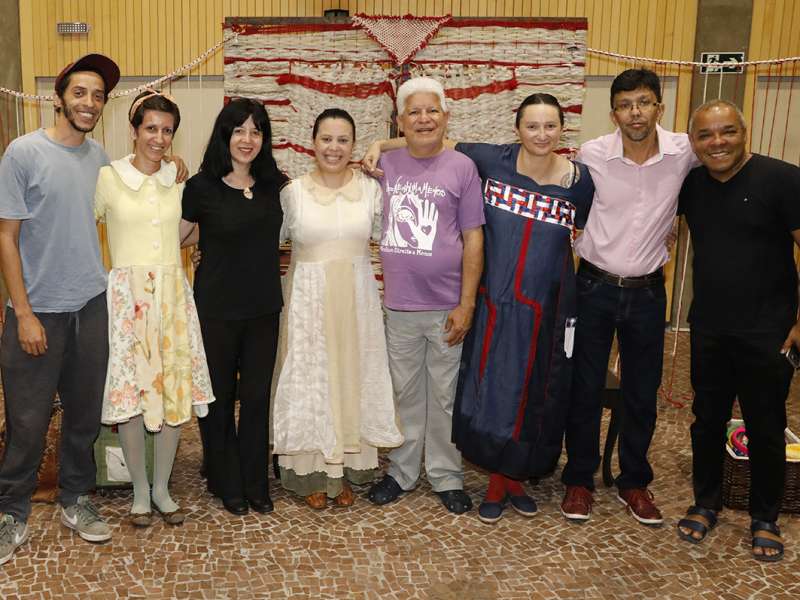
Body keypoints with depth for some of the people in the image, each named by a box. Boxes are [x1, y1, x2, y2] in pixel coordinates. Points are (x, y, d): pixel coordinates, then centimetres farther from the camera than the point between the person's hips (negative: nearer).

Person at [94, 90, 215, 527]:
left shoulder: (178, 180, 8)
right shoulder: (108, 177, -3)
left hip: (172, 295, 3)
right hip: (126, 295, -3)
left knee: (174, 391, 5)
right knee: (129, 393, 2)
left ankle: (162, 487, 23)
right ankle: (140, 491, 21)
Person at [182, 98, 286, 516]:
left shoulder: (275, 184, 2)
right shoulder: (201, 187, -8)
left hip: (264, 308, 3)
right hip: (217, 309, -3)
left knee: (258, 396, 10)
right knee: (219, 397, 10)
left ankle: (255, 483, 26)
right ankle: (226, 483, 28)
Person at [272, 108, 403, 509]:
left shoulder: (370, 189, 2)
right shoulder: (292, 192, -2)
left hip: (355, 299, 2)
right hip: (308, 299, -1)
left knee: (352, 378, 8)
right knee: (309, 379, 4)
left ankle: (345, 470, 23)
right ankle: (312, 473, 19)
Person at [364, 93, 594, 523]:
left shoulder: (579, 180, -5)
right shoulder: (493, 161, -7)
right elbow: (439, 143, 5)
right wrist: (381, 144, 0)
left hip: (545, 308, 1)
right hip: (494, 302, 0)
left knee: (534, 396, 11)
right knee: (491, 391, 6)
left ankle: (516, 476, 33)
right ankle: (497, 480, 25)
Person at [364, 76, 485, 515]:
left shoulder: (461, 167, -2)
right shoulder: (385, 166, 5)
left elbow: (473, 240, -4)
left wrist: (466, 305, -7)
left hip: (446, 307, -2)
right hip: (397, 306, 2)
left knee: (445, 396, 9)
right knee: (404, 393, 14)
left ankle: (446, 476, 26)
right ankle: (401, 471, 30)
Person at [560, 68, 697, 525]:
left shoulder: (683, 152, -9)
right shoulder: (592, 155, -10)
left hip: (647, 291, 1)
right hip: (595, 287, -1)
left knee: (643, 393, 12)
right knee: (586, 389, 7)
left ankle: (634, 481, 31)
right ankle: (579, 479, 25)